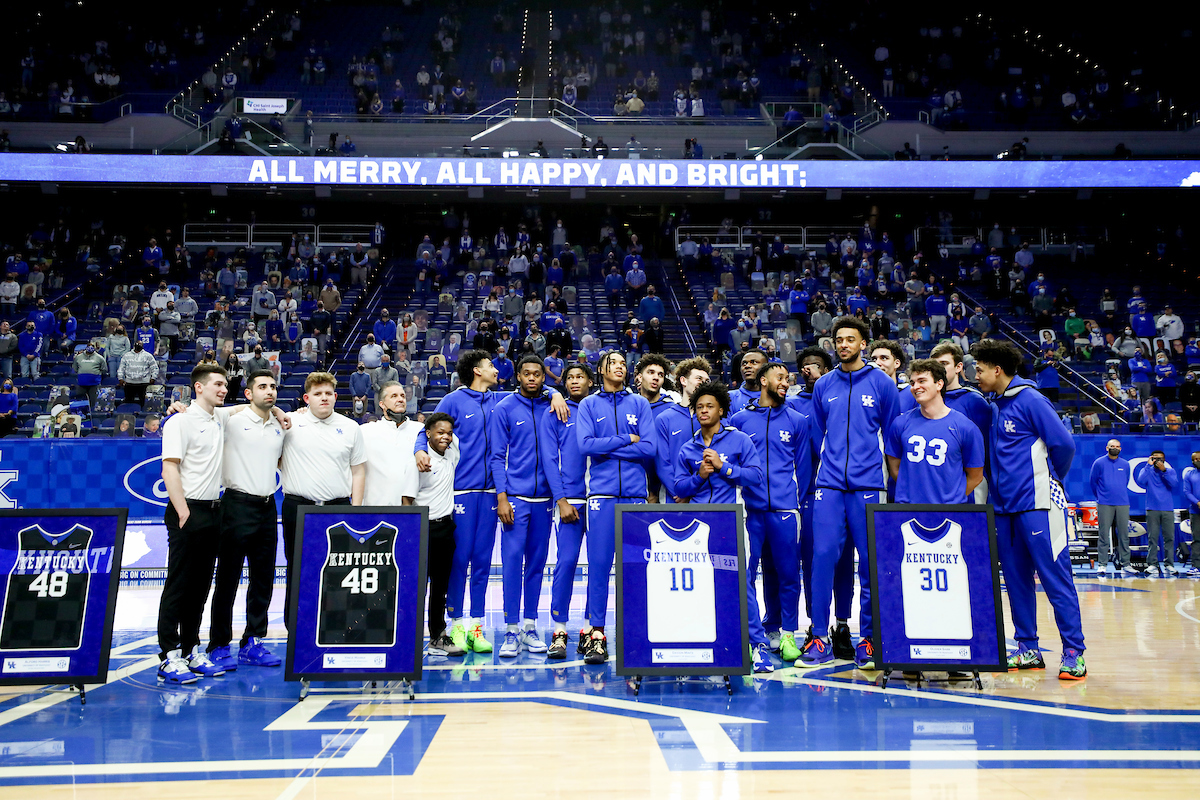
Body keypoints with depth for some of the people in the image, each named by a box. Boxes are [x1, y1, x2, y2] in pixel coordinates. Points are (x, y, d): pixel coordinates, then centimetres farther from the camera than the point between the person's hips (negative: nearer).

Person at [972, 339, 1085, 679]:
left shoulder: (1030, 400, -9)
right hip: (1004, 506, 8)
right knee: (1016, 578, 10)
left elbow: (1064, 444, -9)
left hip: (1037, 504, -8)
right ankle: (1027, 649, 19)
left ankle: (1074, 653, 4)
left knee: (1055, 577, -4)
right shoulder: (992, 405, 13)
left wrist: (1049, 480, 4)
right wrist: (998, 484, 13)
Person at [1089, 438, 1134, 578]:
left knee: (1124, 535, 5)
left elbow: (1125, 482, 22)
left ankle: (1125, 564, 12)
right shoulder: (1099, 463, 0)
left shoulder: (1125, 464, 11)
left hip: (1123, 504, 3)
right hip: (1104, 504, -3)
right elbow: (1092, 482, 8)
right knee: (1104, 535, -3)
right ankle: (1102, 565, 0)